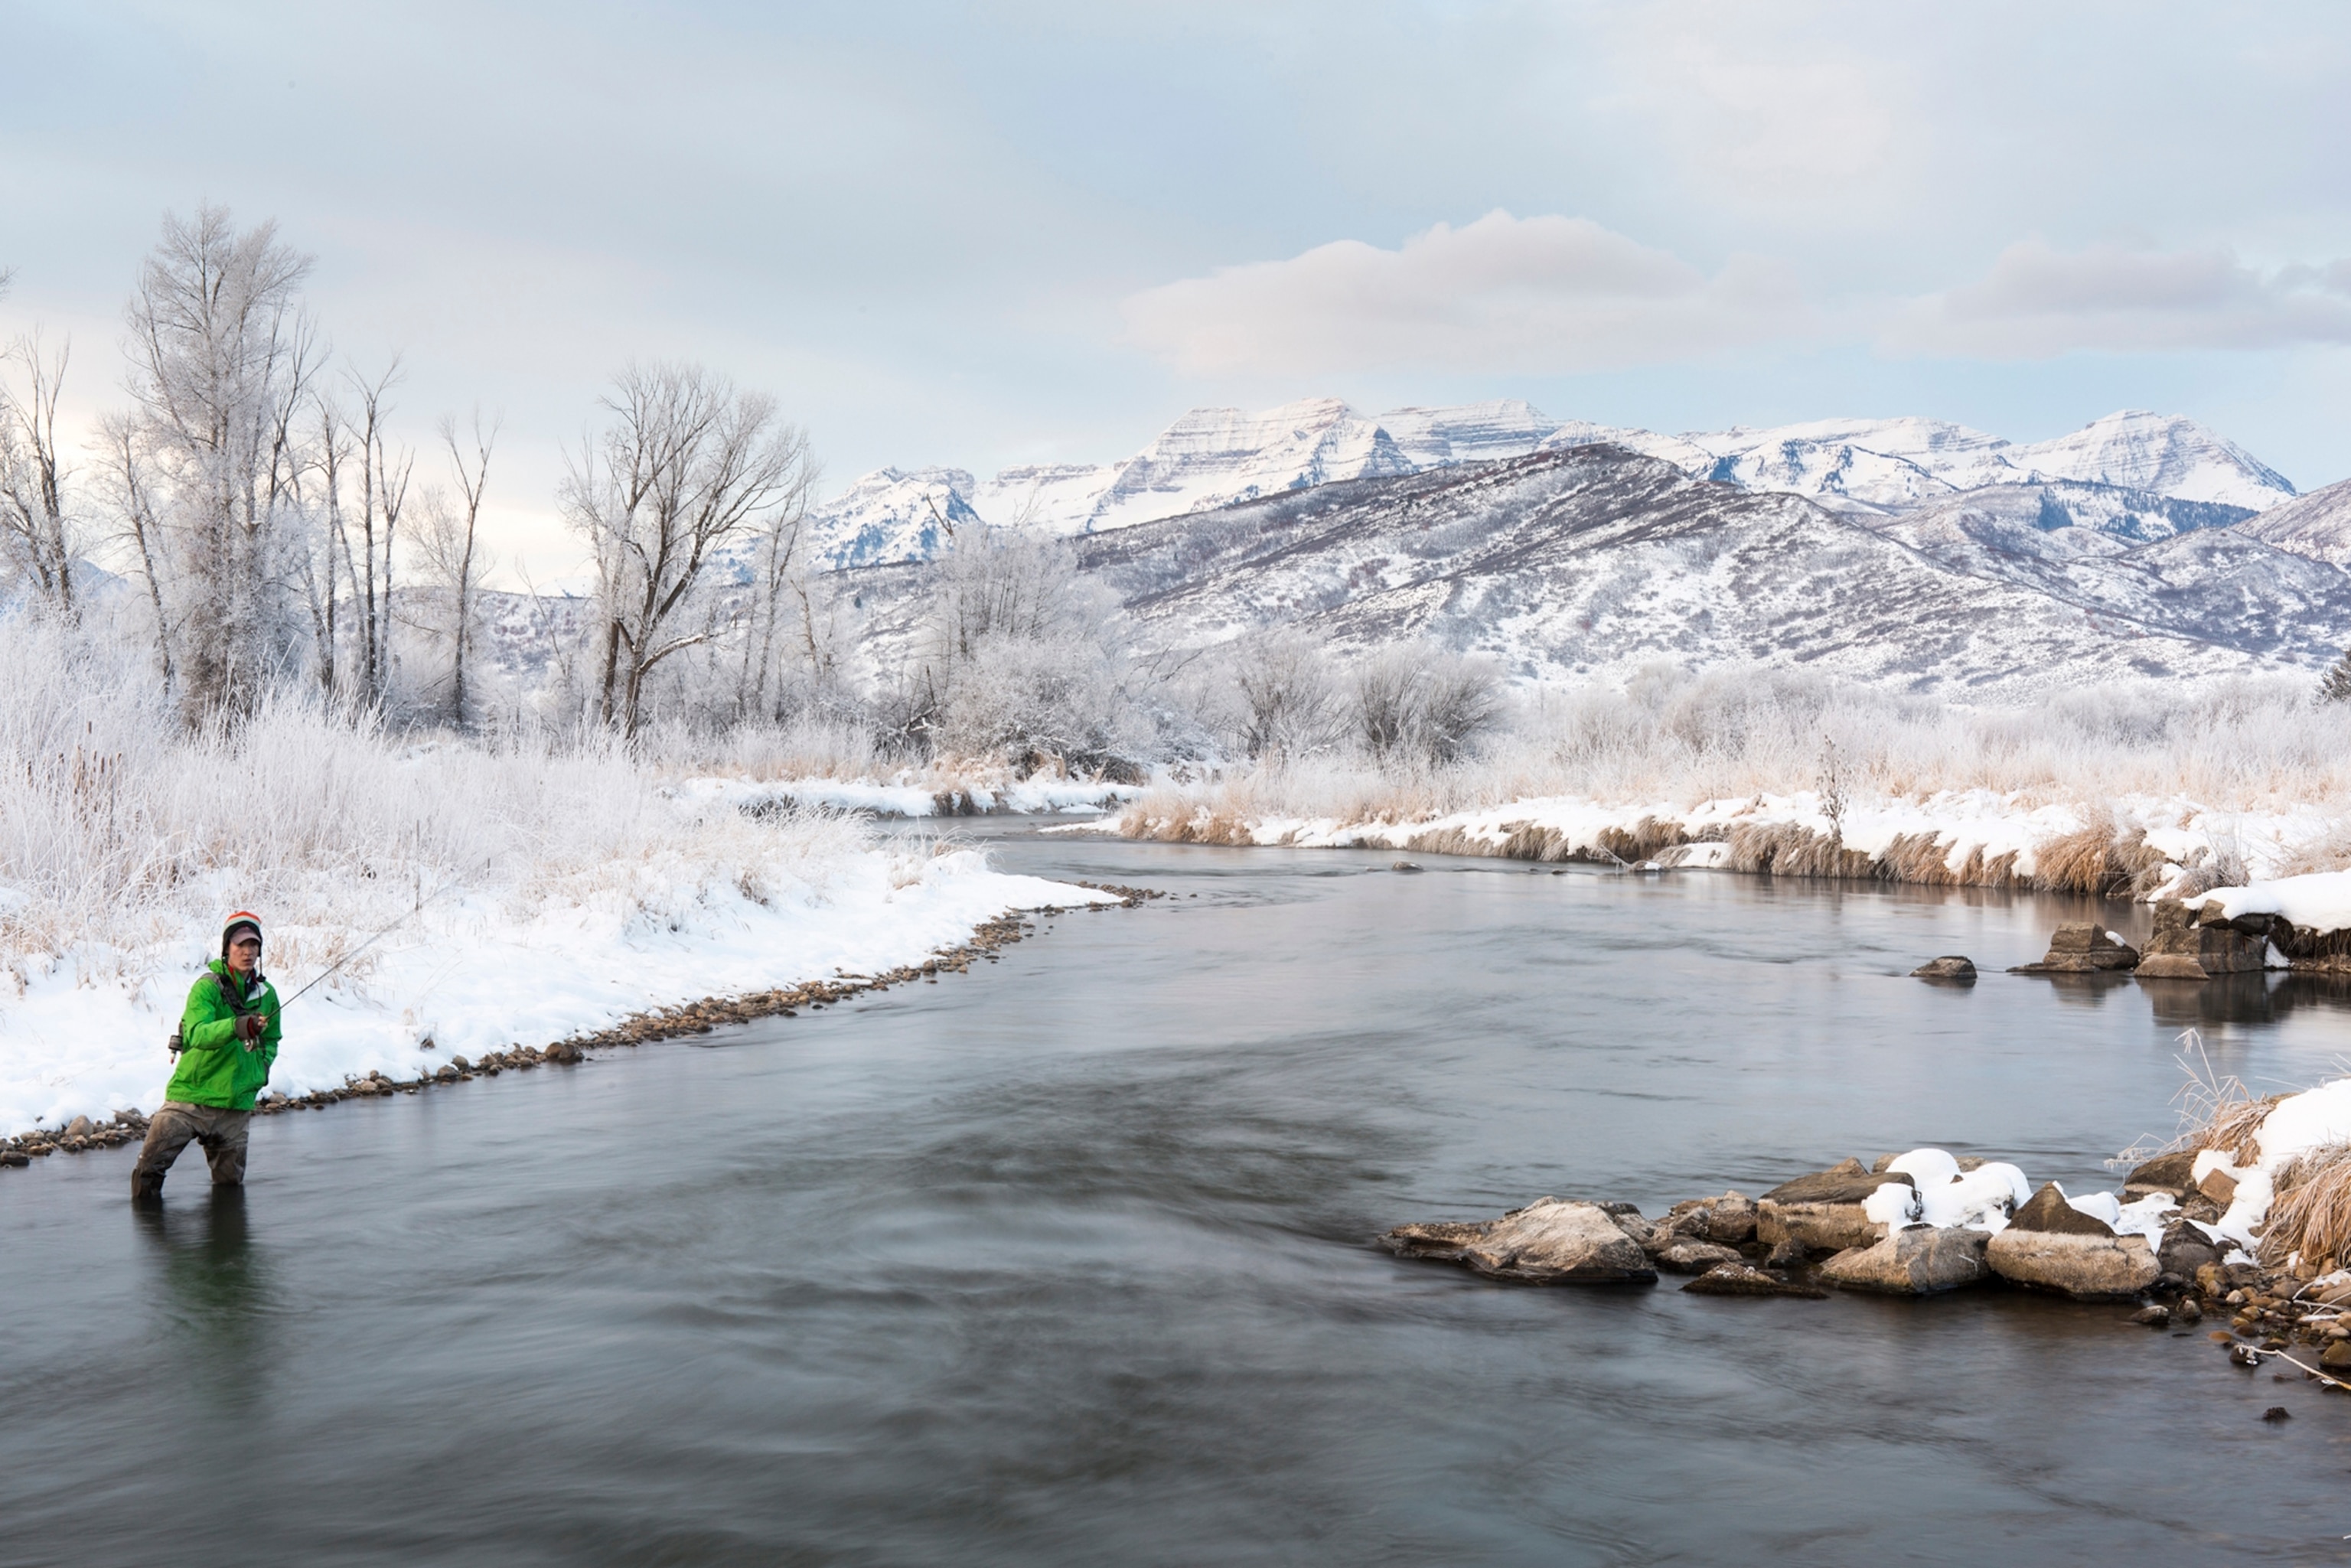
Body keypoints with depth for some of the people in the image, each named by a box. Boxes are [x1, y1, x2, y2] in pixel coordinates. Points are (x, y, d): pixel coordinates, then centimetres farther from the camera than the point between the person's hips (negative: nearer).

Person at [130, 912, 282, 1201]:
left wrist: (262, 1066, 5)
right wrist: (236, 1026, -44)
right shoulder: (207, 987, -10)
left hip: (236, 1104, 4)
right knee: (150, 1165, -9)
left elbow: (271, 1040, 24)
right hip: (190, 1094, -4)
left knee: (230, 1182, 12)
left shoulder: (266, 994, 7)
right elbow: (197, 1033, -27)